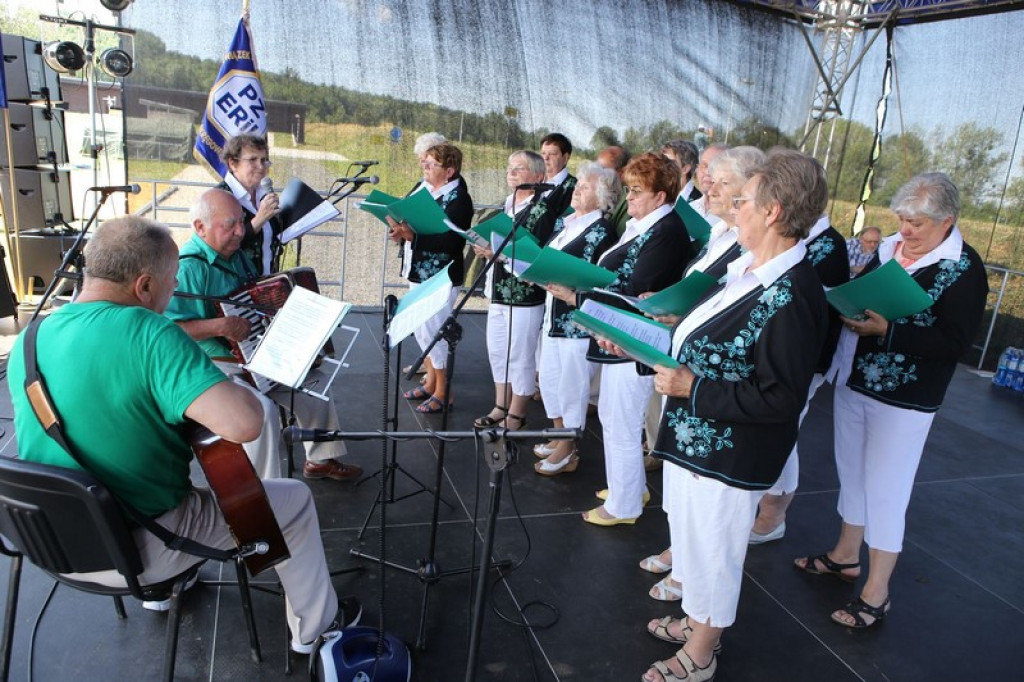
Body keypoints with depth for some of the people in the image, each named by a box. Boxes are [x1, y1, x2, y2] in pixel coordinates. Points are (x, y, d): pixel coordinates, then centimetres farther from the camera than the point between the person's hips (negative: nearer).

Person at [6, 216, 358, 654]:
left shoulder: (28, 342, -3)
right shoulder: (150, 335, -27)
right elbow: (243, 424, -37)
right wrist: (233, 386, -15)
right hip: (134, 552, -7)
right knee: (294, 499, 9)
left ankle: (163, 588, 46)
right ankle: (316, 627, 27)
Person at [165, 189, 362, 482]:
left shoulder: (236, 254, 9)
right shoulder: (189, 267, -20)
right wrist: (217, 326, -37)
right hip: (215, 366, -9)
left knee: (314, 380, 11)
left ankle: (322, 460, 26)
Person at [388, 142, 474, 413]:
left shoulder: (458, 199, -15)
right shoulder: (422, 187, 9)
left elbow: (449, 241, -25)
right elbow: (406, 212, 11)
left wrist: (411, 236, -31)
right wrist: (400, 226, -12)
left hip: (440, 276, -9)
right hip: (417, 271, 9)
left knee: (434, 331, -2)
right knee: (421, 328, 17)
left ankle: (442, 392, 13)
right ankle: (431, 381, 33)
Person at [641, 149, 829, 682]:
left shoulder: (790, 297, -26)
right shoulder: (751, 270, 2)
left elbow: (781, 400, -26)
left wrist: (693, 387, -25)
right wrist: (673, 331, 2)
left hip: (728, 455, -9)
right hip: (693, 437, 9)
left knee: (711, 552, 12)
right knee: (693, 535, 25)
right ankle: (697, 622, 49)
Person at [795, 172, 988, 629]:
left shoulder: (964, 270, -12)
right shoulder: (889, 249, 3)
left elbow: (955, 342, -19)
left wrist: (887, 331, -28)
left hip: (903, 401, -6)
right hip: (852, 383, 6)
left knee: (885, 491, 2)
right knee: (852, 473, 18)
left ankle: (877, 592, 17)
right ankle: (846, 554, 38)